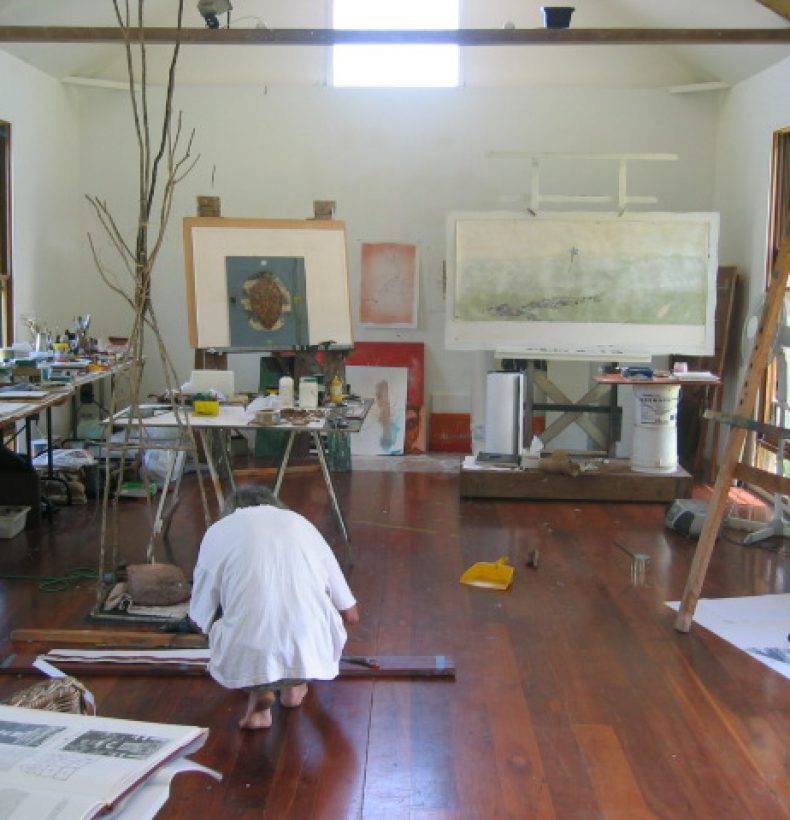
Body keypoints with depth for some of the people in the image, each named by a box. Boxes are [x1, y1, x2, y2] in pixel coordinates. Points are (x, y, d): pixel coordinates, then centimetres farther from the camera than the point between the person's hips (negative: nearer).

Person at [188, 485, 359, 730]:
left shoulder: (218, 532, 15)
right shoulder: (301, 523, 20)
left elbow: (200, 620, 21)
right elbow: (350, 615, 24)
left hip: (248, 660, -2)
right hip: (313, 655, 2)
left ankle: (258, 690, 7)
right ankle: (294, 684, 22)